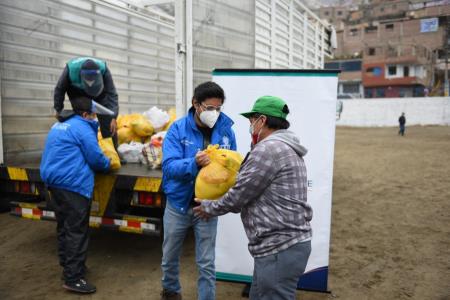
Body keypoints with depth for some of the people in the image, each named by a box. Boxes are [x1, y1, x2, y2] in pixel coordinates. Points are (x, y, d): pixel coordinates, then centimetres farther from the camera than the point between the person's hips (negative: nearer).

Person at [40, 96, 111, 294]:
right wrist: (108, 164, 12)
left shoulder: (59, 125, 18)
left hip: (54, 181, 10)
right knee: (77, 231, -6)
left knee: (64, 227, 17)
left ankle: (68, 267, 29)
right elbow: (96, 159, -9)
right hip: (73, 185, -10)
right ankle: (73, 278, -3)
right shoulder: (82, 128, -11)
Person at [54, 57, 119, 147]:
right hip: (77, 92, 0)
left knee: (108, 122, -11)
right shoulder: (71, 68, -36)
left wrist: (113, 117, -42)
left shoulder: (103, 69, -37)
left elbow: (112, 93, -34)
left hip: (99, 92, 0)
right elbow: (59, 90, -19)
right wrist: (58, 110, -10)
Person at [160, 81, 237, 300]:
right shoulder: (178, 129, -12)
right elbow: (169, 166, -21)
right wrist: (194, 163, -39)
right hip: (178, 203, 1)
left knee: (206, 263, 7)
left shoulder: (226, 130, -6)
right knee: (170, 257, 21)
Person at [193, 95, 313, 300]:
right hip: (288, 243, 10)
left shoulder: (269, 148, -17)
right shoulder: (285, 148, 16)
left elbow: (238, 196, -13)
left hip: (280, 249, -10)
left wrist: (210, 208, 3)